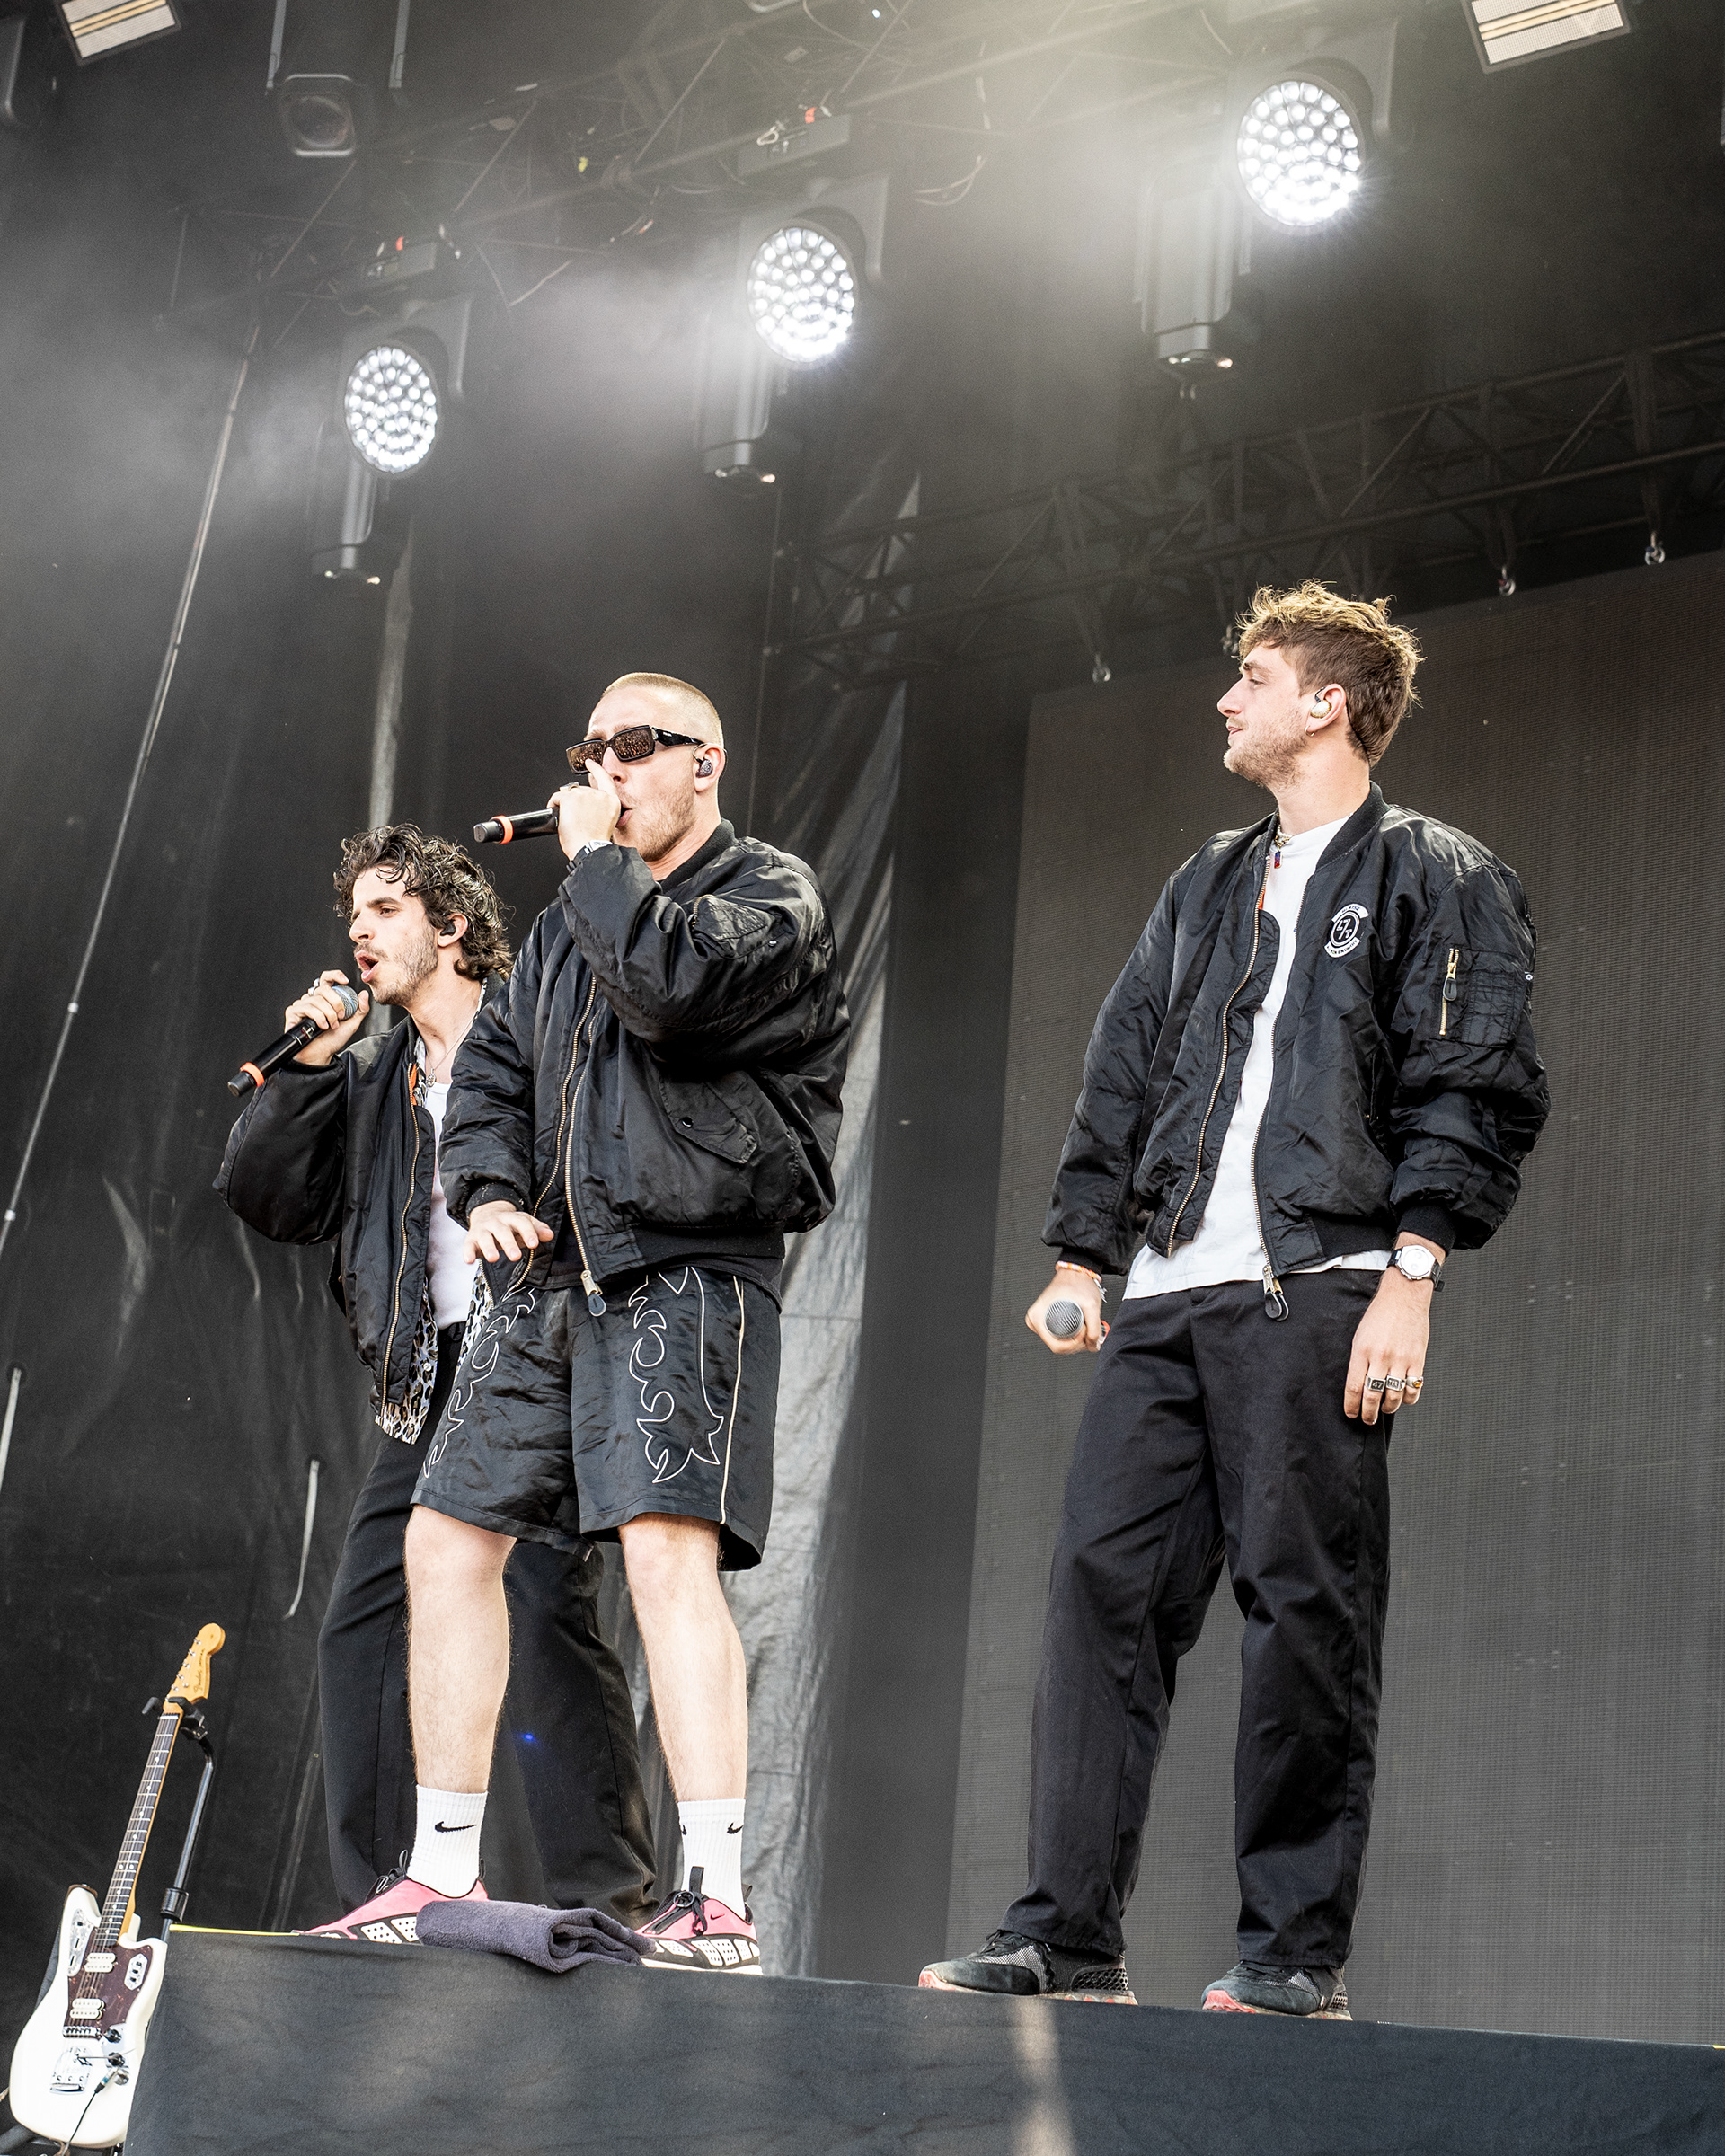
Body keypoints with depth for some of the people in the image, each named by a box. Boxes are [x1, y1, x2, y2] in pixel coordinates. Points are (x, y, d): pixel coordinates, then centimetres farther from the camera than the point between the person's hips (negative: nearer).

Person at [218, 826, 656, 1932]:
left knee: (548, 1609, -16)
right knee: (364, 1623, 1)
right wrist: (308, 1064, 7)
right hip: (432, 1382, 7)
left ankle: (613, 1896, -11)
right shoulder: (372, 1078, 21)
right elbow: (268, 1199, 14)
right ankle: (387, 1900, 9)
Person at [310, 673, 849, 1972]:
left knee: (667, 1547, -21)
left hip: (686, 1277, -8)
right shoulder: (574, 921, 21)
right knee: (448, 1543, 6)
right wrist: (489, 1193, 5)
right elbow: (492, 1067, 23)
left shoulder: (772, 901, -2)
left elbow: (667, 983, -22)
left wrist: (595, 855, -7)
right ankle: (445, 1875, 15)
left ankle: (717, 1899, -21)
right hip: (549, 1282, 8)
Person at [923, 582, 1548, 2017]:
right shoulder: (1206, 888, 25)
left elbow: (1474, 1093, -5)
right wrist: (1082, 1254, 15)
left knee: (1307, 1609, -6)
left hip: (1316, 1293, -6)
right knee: (1105, 1584, -1)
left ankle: (1297, 1952, 2)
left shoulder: (1437, 877, 4)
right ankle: (1069, 1934, 1)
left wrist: (1410, 1275, -15)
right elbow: (1122, 1078, 23)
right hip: (1166, 1299, 6)